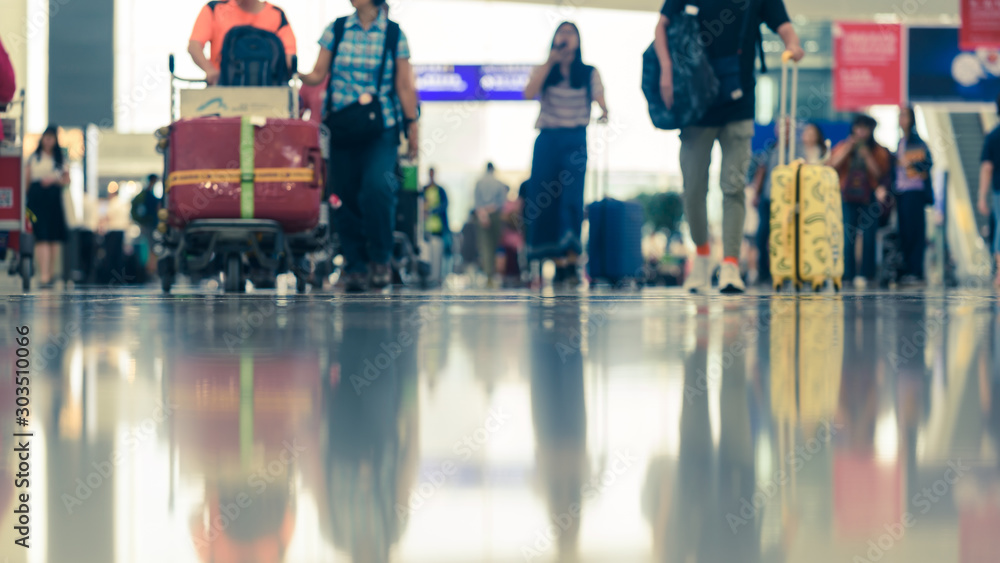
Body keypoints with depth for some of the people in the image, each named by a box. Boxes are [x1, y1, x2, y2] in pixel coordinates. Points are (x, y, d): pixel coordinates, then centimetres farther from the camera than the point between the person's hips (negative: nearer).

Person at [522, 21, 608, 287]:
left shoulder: (589, 73, 10)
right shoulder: (544, 71, 11)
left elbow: (599, 97, 0)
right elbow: (529, 93, -6)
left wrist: (604, 111, -24)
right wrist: (550, 61, -7)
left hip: (575, 139, -2)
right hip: (547, 138, 2)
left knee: (570, 196, -15)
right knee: (545, 200, -4)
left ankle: (571, 262, -19)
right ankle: (559, 263, 0)